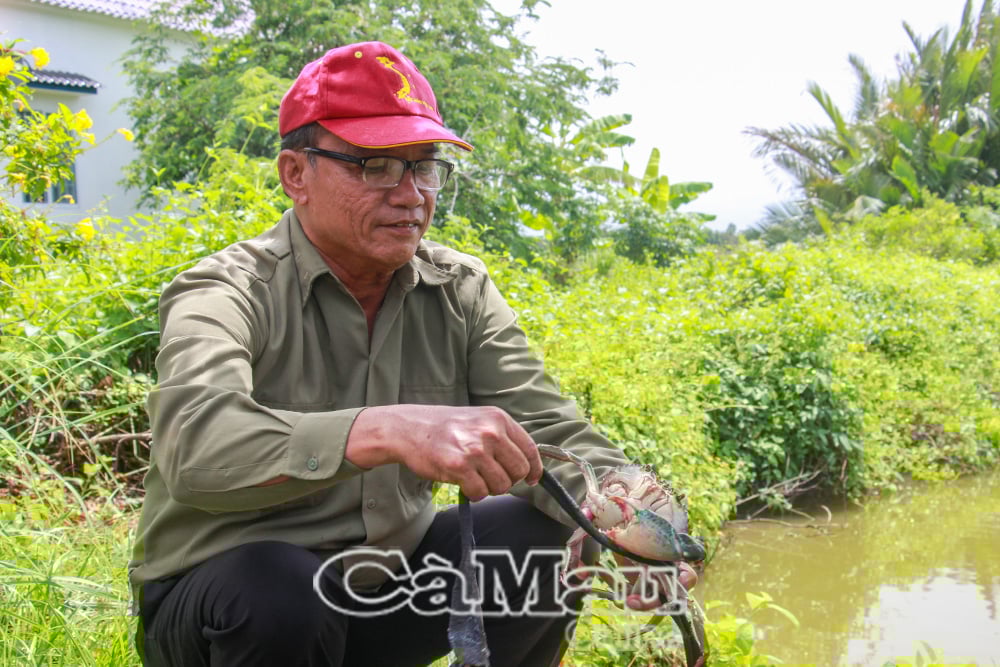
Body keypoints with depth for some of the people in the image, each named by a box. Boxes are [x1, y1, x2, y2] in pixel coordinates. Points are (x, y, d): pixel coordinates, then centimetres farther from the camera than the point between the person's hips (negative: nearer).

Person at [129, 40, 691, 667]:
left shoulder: (461, 291, -2)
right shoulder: (226, 293, -18)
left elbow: (553, 431, -9)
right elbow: (196, 447, -38)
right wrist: (386, 432, -53)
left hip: (384, 579, 4)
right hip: (221, 588, -4)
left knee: (546, 535, -16)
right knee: (274, 590, -36)